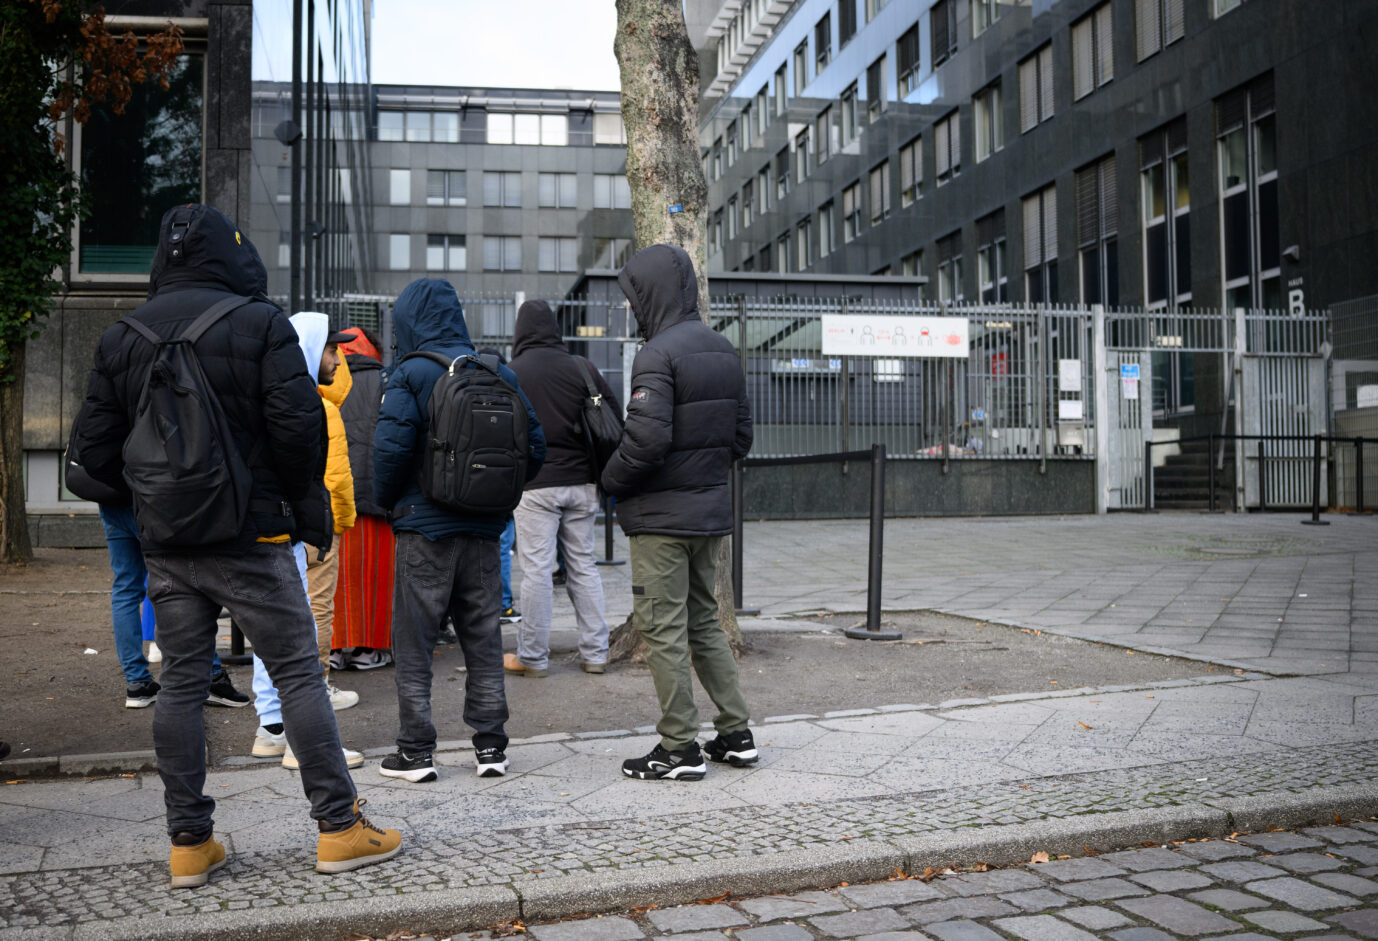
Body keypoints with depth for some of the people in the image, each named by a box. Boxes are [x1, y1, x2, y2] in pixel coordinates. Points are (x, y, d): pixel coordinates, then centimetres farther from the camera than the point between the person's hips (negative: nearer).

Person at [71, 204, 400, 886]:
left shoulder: (122, 338, 7)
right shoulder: (258, 323, -6)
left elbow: (96, 451, 7)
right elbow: (299, 424, -13)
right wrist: (295, 496, 3)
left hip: (165, 547, 5)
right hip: (249, 540, -4)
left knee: (180, 684, 10)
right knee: (298, 673, 1)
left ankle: (189, 843, 16)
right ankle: (339, 827, 5)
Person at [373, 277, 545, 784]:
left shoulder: (410, 375, -8)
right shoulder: (500, 374, 6)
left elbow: (391, 447, -17)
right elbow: (535, 445, 5)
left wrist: (386, 499, 0)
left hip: (424, 526, -4)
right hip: (483, 529, 5)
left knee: (413, 641, 5)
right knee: (483, 638, 12)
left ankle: (416, 751, 8)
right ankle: (491, 746, 16)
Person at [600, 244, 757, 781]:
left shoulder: (658, 354, -16)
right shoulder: (722, 350, 11)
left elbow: (646, 439, -24)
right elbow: (741, 434, 14)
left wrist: (612, 480, -7)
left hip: (662, 516, -8)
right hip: (711, 512, 8)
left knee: (664, 629, 0)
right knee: (703, 621, 17)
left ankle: (680, 748, 6)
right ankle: (736, 735, 21)